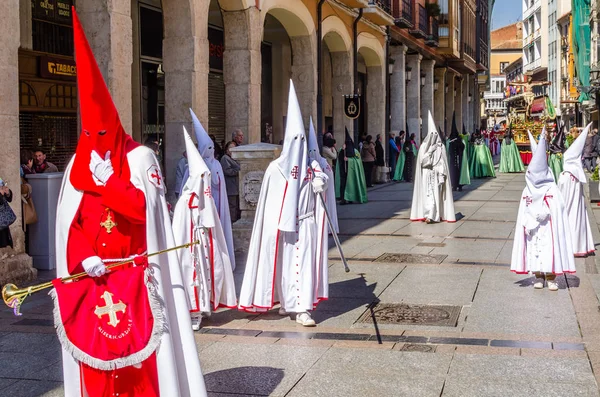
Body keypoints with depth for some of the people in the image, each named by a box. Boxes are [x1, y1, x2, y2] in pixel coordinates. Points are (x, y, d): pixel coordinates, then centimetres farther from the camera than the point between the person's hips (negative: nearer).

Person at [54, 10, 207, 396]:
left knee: (139, 351, -2)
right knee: (94, 349, 6)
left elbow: (143, 208, -13)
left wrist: (108, 179, -17)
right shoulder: (78, 165, 8)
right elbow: (68, 222, 4)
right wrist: (84, 258, -11)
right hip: (92, 272, 4)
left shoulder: (140, 158, -2)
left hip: (134, 272, -3)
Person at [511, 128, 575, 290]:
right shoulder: (527, 191, 6)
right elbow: (524, 212, 6)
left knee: (549, 247, -4)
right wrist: (527, 223, -5)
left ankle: (551, 278, 4)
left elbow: (557, 209, -11)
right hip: (533, 229, 4)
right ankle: (539, 277, 15)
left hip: (548, 227, -4)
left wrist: (542, 214, -16)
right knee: (534, 248, 4)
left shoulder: (552, 190, -6)